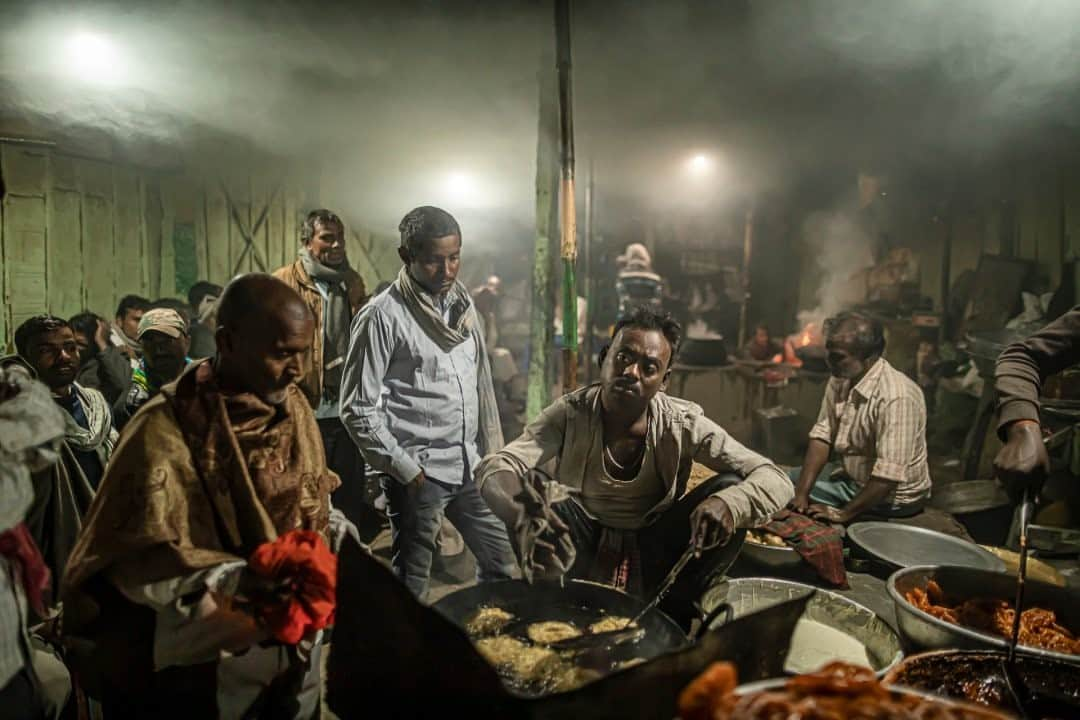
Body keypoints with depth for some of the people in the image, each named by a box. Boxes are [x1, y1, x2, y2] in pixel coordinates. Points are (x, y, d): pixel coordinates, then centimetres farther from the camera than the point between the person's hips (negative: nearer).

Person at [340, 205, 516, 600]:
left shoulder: (462, 302, 9)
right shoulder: (382, 316, -11)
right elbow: (358, 409, -11)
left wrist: (493, 456, 10)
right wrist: (405, 469, -12)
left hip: (470, 466, 7)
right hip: (419, 475, -6)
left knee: (504, 566, 14)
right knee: (410, 587, 5)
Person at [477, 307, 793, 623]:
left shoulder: (683, 424, -18)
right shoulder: (570, 413, -19)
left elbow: (776, 480, -20)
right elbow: (493, 469, -30)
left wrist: (729, 504, -44)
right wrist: (524, 512, -54)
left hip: (655, 554, 1)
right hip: (586, 550, -1)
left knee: (731, 489, -23)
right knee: (527, 487, -30)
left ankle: (676, 616, -6)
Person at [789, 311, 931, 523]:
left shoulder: (896, 397, -32)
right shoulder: (840, 380, -6)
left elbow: (889, 476, -33)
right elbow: (822, 436, -7)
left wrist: (843, 515, -24)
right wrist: (801, 493, -16)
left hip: (893, 496, -8)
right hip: (853, 478, 8)